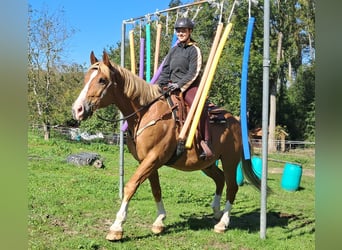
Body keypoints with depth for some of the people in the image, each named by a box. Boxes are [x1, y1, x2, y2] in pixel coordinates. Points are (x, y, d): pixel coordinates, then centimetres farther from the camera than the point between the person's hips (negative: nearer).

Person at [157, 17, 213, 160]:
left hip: (189, 87, -7)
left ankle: (205, 143, -37)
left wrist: (179, 85, -20)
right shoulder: (174, 50, 18)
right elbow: (165, 71, 17)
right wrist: (159, 86, 2)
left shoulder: (194, 50, -1)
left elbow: (193, 73, -10)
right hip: (172, 87, 7)